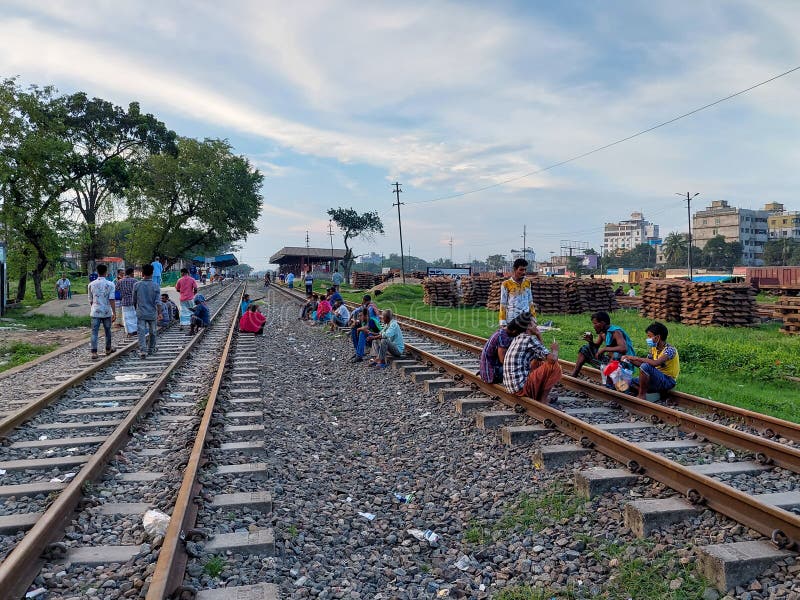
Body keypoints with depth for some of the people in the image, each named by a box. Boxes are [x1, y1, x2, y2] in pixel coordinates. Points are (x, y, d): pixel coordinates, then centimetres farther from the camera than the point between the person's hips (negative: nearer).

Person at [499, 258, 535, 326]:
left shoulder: (527, 283, 11)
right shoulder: (506, 284, -3)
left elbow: (530, 302, 17)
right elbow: (503, 304, -2)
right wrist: (503, 322, -6)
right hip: (512, 320, -4)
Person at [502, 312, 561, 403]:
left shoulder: (518, 338, 16)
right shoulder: (531, 339, -12)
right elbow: (552, 358, -18)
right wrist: (555, 349, 2)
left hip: (510, 386, 9)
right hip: (521, 387, -9)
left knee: (538, 362, 26)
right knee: (554, 366, -6)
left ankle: (537, 395, 14)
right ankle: (543, 399, 1)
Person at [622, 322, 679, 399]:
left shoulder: (670, 349, -19)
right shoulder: (653, 349, 5)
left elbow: (655, 363, -36)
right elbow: (646, 362, 10)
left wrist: (637, 358, -26)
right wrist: (630, 359, -4)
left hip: (668, 381, -8)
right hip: (657, 379, 8)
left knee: (645, 366, -29)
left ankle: (642, 395, -18)